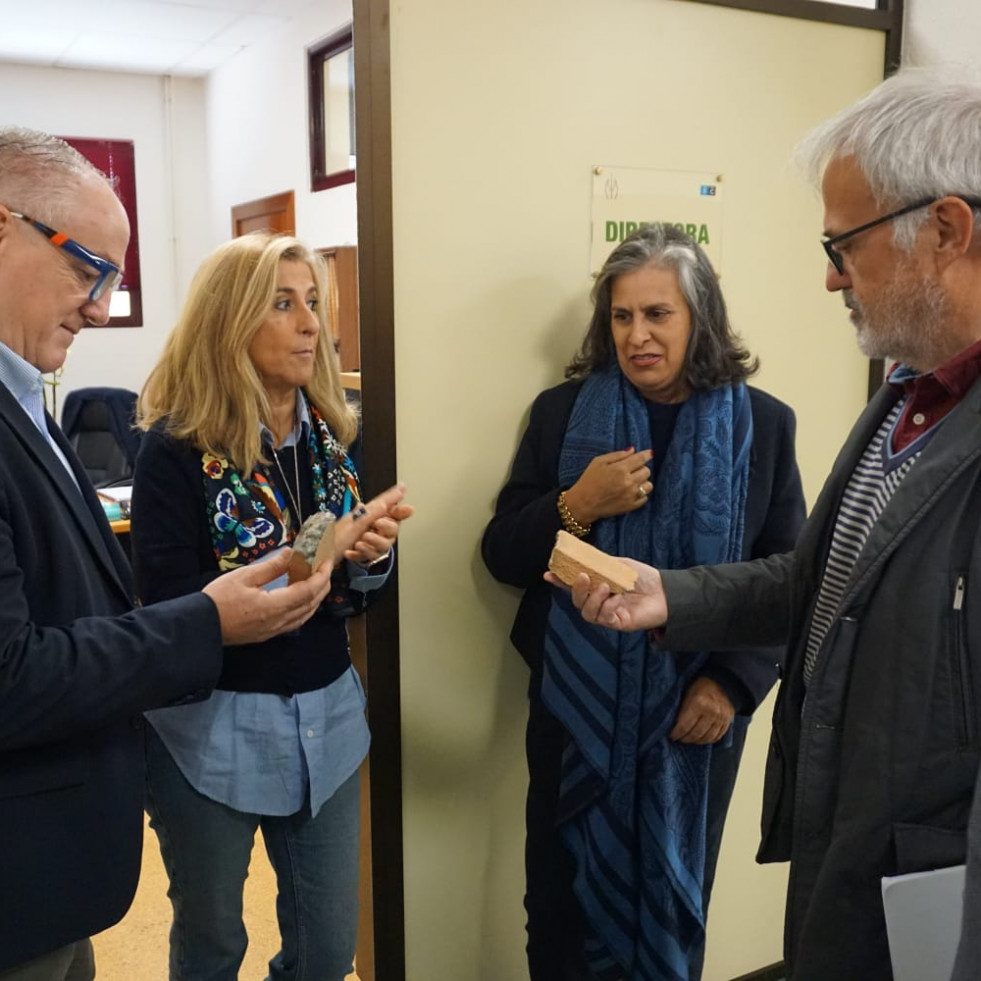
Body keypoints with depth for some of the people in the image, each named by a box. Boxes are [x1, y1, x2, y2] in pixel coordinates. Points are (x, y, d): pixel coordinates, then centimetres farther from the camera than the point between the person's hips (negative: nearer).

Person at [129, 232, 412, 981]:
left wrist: (372, 557, -15)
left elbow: (352, 593, 7)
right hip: (213, 733, -4)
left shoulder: (331, 433, 2)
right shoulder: (178, 447, -13)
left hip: (325, 718, 4)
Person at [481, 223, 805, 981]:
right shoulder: (561, 413, -2)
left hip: (698, 714, 0)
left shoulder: (763, 424, -3)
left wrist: (734, 684, -11)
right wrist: (575, 507, -20)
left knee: (675, 902, 16)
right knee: (563, 903, 10)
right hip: (576, 712, 0)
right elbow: (501, 556, -2)